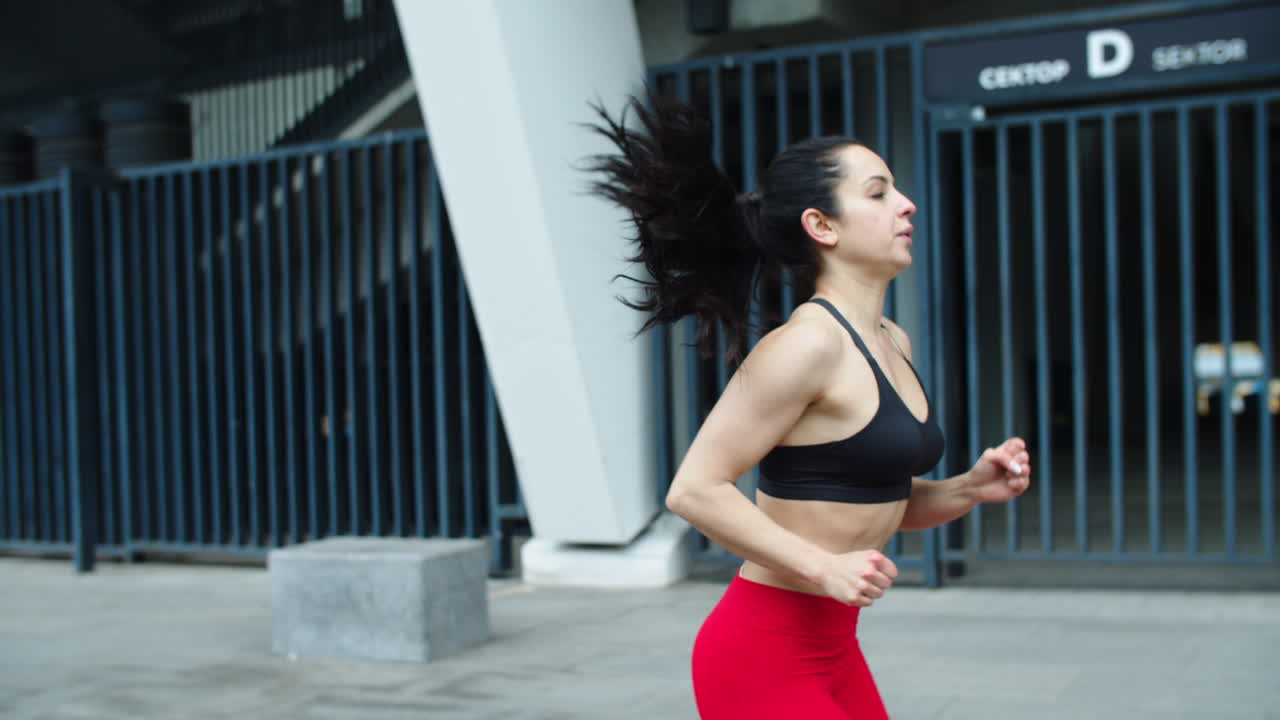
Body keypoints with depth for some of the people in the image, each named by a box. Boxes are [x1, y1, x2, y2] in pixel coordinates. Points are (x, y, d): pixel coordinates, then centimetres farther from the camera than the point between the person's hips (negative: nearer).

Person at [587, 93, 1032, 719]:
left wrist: (971, 487, 2)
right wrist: (826, 567, -24)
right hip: (763, 655, -9)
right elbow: (695, 489, -21)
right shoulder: (807, 343, -18)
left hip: (832, 648, 9)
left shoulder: (894, 345, 9)